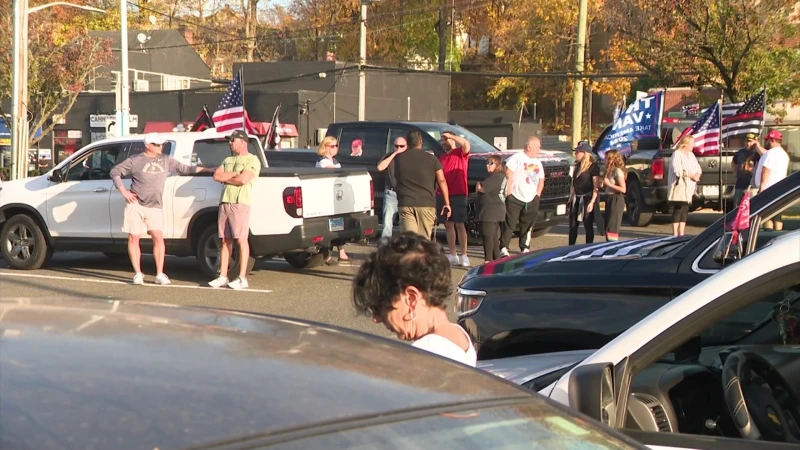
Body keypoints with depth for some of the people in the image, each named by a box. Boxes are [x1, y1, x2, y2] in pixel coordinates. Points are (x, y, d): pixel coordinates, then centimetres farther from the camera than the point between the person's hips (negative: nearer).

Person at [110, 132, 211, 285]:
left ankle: (160, 275, -3)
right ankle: (138, 274, 9)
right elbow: (114, 172, 6)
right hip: (135, 205, -2)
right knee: (134, 239, 0)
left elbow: (185, 169, 14)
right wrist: (123, 192, -3)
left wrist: (209, 169, 8)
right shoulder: (135, 160, 1)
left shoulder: (166, 160, 11)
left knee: (158, 238, -9)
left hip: (155, 207, 2)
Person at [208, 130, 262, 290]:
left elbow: (243, 179, -15)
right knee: (225, 240, 7)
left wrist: (225, 178, 0)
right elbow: (216, 176, 8)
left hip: (240, 203, -7)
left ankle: (242, 279, -9)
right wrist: (234, 174, -4)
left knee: (241, 239, -9)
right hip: (224, 202, 7)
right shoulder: (228, 160, 22)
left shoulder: (252, 160, -1)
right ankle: (223, 277, 10)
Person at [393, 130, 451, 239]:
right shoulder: (431, 159, 1)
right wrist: (447, 203, -2)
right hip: (426, 204, -1)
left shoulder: (399, 158, 6)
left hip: (405, 204, 1)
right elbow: (442, 181, -4)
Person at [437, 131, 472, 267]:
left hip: (458, 194, -6)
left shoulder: (461, 153, 0)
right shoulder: (442, 157, 19)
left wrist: (450, 135, -13)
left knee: (460, 225, -7)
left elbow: (466, 144, -22)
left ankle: (464, 256, -4)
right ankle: (453, 255, 14)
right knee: (448, 225, 8)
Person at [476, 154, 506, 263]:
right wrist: (481, 186, 2)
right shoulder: (501, 176, 16)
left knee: (487, 236, -8)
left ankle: (488, 260, -8)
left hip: (490, 212, -11)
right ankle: (497, 259, 20)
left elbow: (480, 188, -21)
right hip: (497, 212, 11)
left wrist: (479, 184, -1)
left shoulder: (496, 177, -17)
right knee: (494, 237, 15)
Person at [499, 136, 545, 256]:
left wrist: (537, 195, 12)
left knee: (527, 226, 9)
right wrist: (509, 192, -16)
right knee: (509, 225, -7)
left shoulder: (538, 163, 16)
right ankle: (503, 248, -4)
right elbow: (508, 174, -14)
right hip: (515, 199, -6)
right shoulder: (517, 158, -7)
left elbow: (541, 180, 24)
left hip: (531, 201, 6)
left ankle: (524, 248, 18)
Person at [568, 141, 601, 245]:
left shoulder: (592, 167, -12)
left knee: (588, 225, 1)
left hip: (587, 198, -8)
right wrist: (571, 198, 13)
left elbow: (596, 186, -16)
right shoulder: (577, 166, 11)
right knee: (573, 225, 8)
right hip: (576, 198, 8)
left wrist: (592, 202, -22)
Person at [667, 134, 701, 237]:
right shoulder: (677, 154, -9)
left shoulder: (691, 155, 17)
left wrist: (698, 174, -8)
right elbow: (678, 170, -19)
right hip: (679, 186, -8)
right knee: (678, 209, -9)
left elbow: (698, 168, 14)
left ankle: (681, 233, 12)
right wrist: (692, 175, -18)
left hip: (689, 187, 8)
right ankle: (675, 234, -7)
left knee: (685, 209, 7)